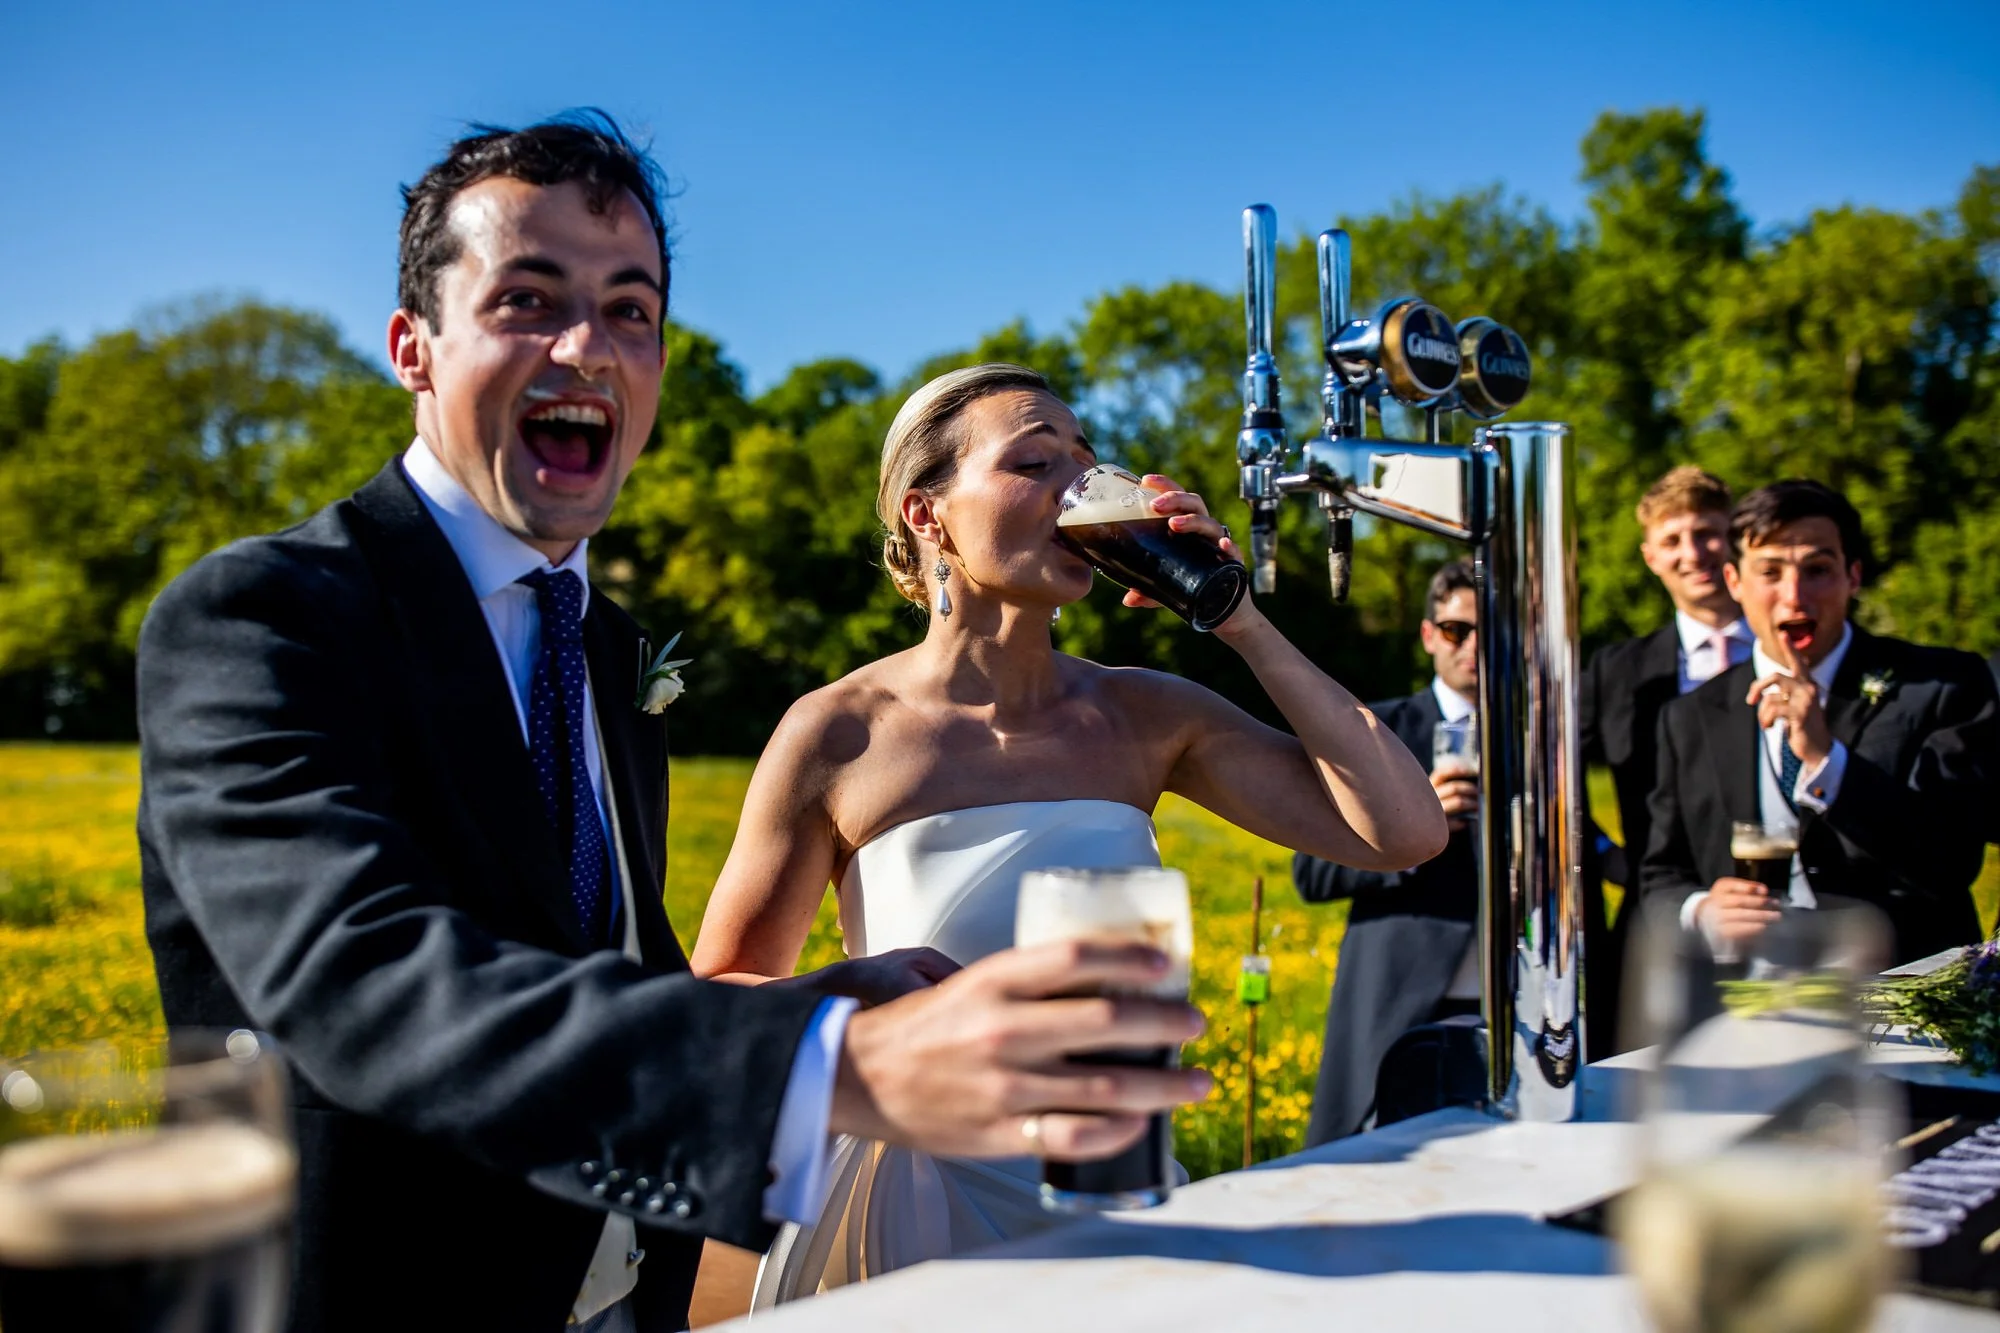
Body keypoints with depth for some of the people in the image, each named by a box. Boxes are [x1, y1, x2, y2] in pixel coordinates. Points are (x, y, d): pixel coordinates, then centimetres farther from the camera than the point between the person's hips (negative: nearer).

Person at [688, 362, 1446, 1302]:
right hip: (912, 1216, -3)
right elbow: (717, 993, -2)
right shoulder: (837, 736, -11)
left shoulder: (1147, 716, -2)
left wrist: (1242, 625, -12)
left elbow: (1404, 832, -7)